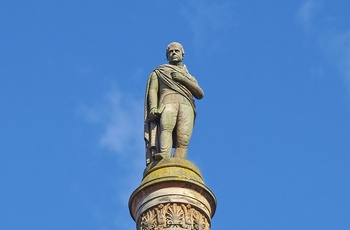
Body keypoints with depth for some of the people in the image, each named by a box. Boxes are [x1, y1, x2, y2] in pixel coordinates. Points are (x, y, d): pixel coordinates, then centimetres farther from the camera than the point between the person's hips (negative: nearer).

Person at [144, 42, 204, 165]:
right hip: (168, 103, -2)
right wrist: (153, 107, -7)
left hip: (187, 106, 3)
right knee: (166, 126, -35)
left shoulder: (190, 78, 35)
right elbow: (152, 90, 13)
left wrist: (183, 79, 3)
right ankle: (164, 159, -55)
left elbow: (200, 94, 16)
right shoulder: (159, 72, 30)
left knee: (183, 141, -22)